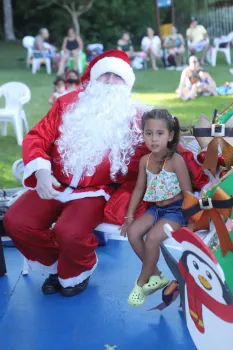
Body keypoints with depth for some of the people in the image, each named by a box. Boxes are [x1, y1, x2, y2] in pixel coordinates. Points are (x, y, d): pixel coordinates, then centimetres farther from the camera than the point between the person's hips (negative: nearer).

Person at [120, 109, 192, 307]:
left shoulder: (176, 160, -19)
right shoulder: (145, 160, -1)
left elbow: (188, 193, -16)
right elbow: (139, 189, 7)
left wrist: (165, 201, -15)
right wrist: (129, 215, 3)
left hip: (176, 210, -7)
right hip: (155, 208, 7)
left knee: (152, 237, -24)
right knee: (132, 232, -11)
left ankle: (142, 282, -2)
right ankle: (155, 275, 5)